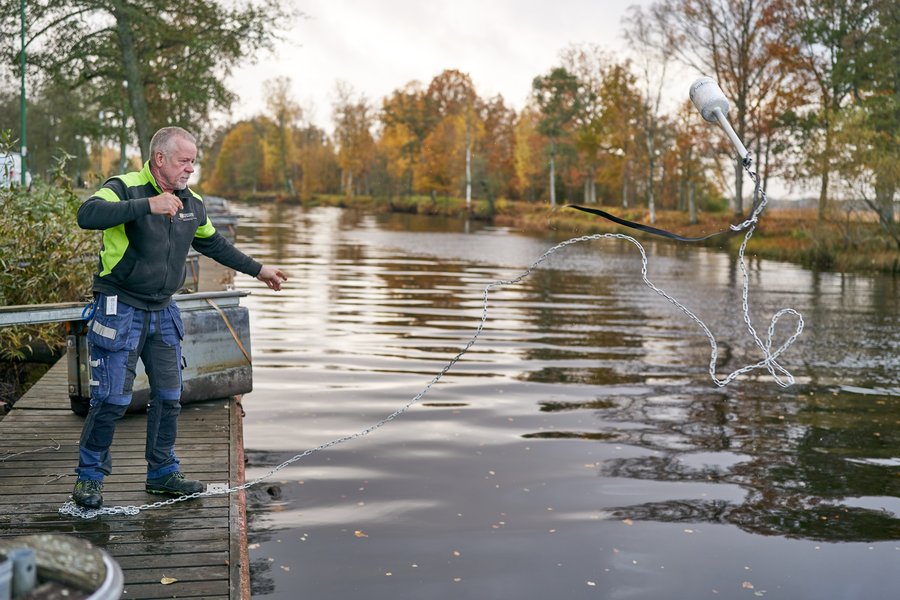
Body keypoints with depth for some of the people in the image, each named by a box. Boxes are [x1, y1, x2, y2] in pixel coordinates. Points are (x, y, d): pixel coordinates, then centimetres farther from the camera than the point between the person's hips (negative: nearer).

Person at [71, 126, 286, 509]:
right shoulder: (125, 188, -14)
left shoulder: (191, 204, 8)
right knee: (112, 399, -5)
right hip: (120, 310, -6)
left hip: (163, 312, 7)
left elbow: (214, 244, 23)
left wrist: (257, 270, 26)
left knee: (169, 397, 9)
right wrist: (147, 206, -40)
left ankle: (163, 473, 24)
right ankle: (90, 476, 13)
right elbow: (88, 215, -33)